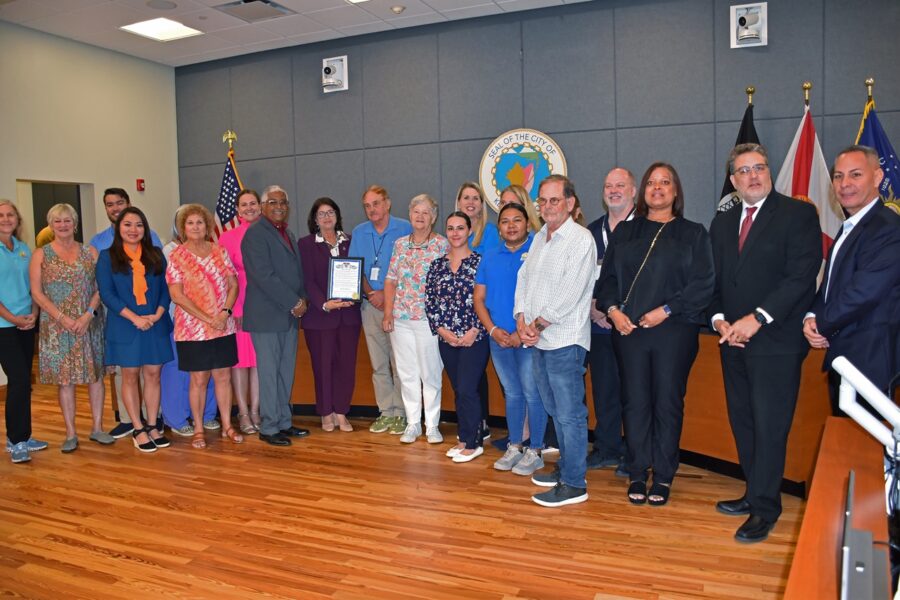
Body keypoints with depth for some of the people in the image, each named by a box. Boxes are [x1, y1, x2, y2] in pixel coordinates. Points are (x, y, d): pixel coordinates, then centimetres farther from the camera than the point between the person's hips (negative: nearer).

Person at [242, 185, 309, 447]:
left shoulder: (288, 234, 17)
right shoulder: (255, 234, -9)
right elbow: (264, 276, -18)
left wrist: (301, 301, 1)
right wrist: (294, 303, -15)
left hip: (290, 315, 8)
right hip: (267, 315, -7)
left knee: (286, 373, 12)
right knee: (269, 373, 0)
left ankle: (284, 422, 22)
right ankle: (269, 428, 9)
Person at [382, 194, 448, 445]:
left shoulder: (442, 244, -2)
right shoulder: (400, 244, 10)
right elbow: (390, 280, 10)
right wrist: (388, 313, 3)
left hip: (429, 318, -4)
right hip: (400, 318, 4)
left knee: (431, 373, 3)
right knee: (407, 372, 9)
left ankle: (432, 425, 14)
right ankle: (412, 424, 20)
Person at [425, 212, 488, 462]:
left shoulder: (480, 261, -4)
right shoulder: (437, 265, 9)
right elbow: (429, 301, 7)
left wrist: (475, 331, -13)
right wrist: (442, 329, -4)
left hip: (474, 337, -5)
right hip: (447, 338, 5)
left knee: (466, 390, -7)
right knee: (459, 391, 12)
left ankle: (472, 443, 7)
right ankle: (465, 439, 23)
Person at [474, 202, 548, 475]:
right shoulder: (490, 257, 10)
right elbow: (479, 298, 9)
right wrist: (493, 330, -4)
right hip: (498, 338, 5)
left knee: (532, 394, 1)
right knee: (512, 393, 15)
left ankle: (535, 451, 14)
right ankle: (514, 446, 26)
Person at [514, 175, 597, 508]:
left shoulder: (580, 239, -11)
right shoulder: (539, 238, 15)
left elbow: (570, 291, -18)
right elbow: (524, 279, 13)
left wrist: (538, 324, -12)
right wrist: (522, 321, -1)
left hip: (564, 339, -8)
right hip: (538, 340, 8)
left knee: (570, 414, -2)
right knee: (555, 410, 18)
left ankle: (574, 484, 6)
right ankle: (565, 466, 31)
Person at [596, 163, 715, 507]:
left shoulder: (693, 234, 6)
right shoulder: (625, 232, 14)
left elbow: (704, 284, -3)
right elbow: (607, 277, 10)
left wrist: (666, 310, -13)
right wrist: (612, 310, -7)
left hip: (674, 330, -2)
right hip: (628, 329, 2)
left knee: (668, 403, 3)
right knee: (635, 402, 5)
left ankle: (663, 477, 15)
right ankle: (637, 474, 16)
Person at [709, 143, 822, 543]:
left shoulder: (798, 214, -4)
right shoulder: (722, 223, 14)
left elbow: (802, 276, -13)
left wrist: (757, 318, -18)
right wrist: (719, 319, -3)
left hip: (776, 341, -6)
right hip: (734, 341, 6)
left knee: (769, 426, -2)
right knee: (742, 423, 12)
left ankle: (764, 507, 9)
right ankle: (757, 493, 26)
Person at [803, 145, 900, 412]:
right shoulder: (849, 229, 14)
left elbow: (863, 292, -23)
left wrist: (821, 326, -10)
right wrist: (812, 317, -5)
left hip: (868, 361, -9)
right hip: (841, 358, 9)